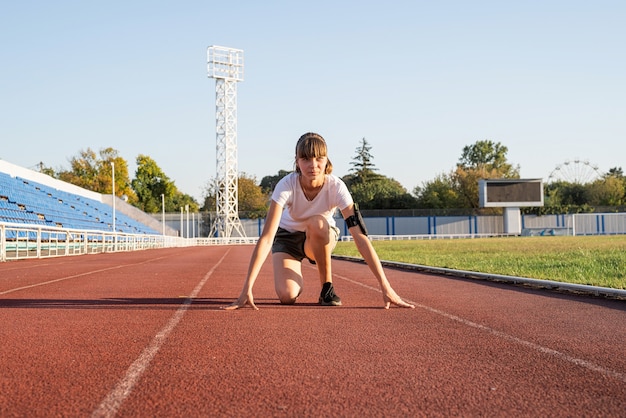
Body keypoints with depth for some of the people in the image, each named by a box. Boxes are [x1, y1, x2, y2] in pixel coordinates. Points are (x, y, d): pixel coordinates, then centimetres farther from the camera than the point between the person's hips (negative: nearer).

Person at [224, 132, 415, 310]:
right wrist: (247, 289, -46)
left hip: (322, 239, 0)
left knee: (317, 222, -36)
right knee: (286, 296, -25)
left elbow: (359, 235, -36)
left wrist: (385, 287, -43)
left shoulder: (336, 186, -29)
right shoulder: (286, 185, -31)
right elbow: (266, 238, -37)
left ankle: (327, 288, -15)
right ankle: (298, 278, 14)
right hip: (288, 236, 0)